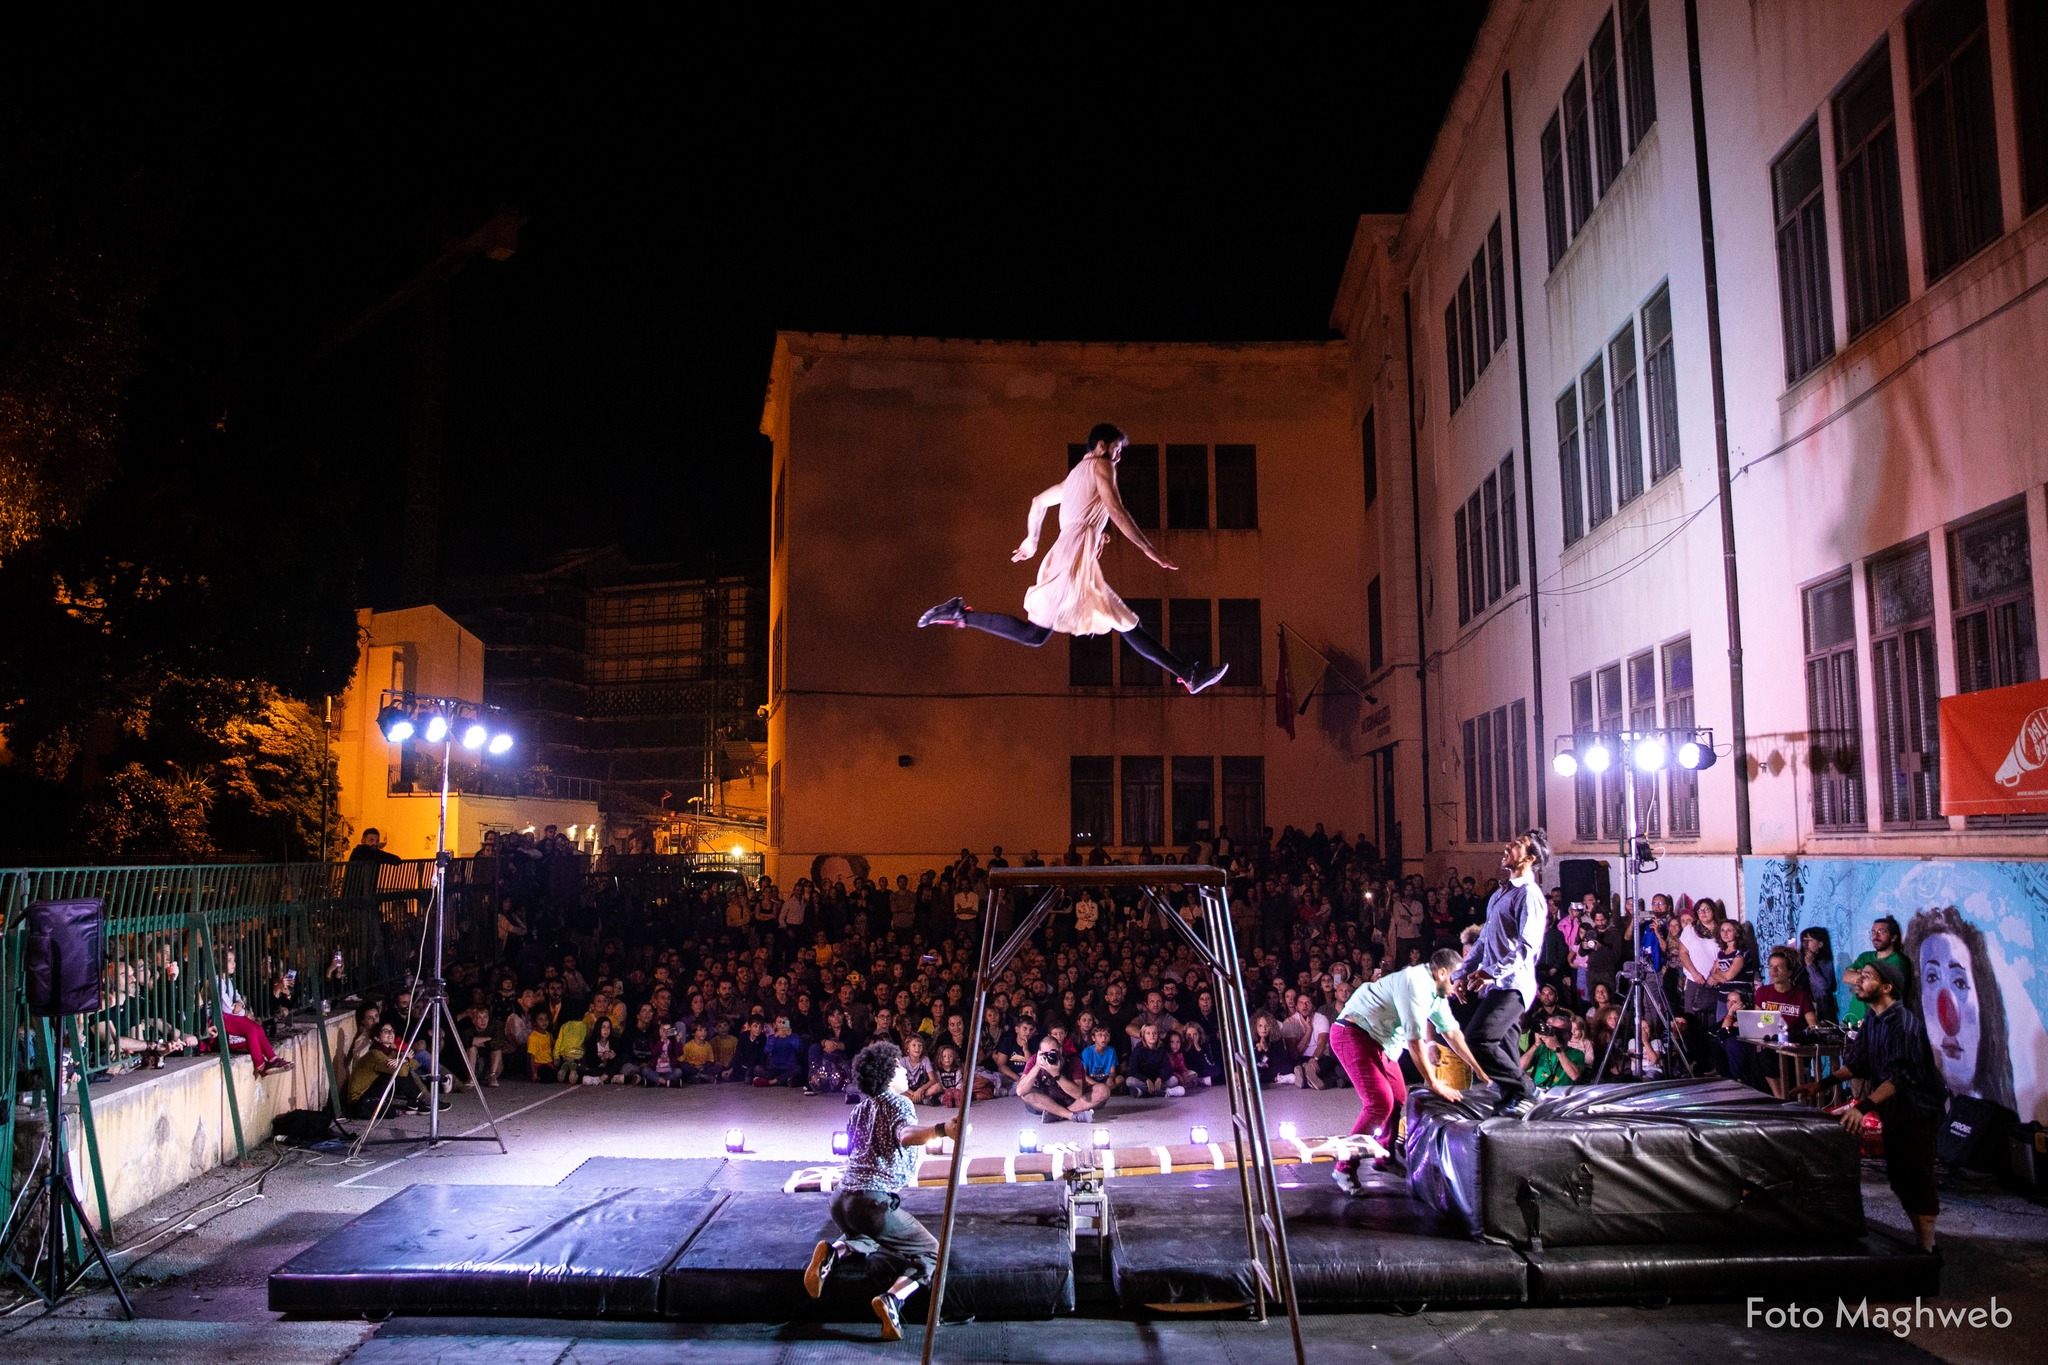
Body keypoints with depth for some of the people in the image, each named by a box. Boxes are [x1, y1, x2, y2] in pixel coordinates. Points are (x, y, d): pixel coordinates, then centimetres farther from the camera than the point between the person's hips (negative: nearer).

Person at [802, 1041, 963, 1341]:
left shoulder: (859, 1109, 23)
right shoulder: (898, 1103, 0)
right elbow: (905, 1134, -23)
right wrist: (940, 1130, -41)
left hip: (842, 1198, 7)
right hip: (874, 1200, -7)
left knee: (864, 1234, 36)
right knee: (932, 1252, 3)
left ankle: (834, 1251, 5)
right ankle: (892, 1299, -22)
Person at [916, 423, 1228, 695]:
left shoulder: (1075, 474, 28)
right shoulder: (1100, 465, 1)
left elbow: (1038, 502, 36)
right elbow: (1116, 510, -14)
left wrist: (1031, 542, 46)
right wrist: (1149, 550, -14)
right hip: (1074, 557, -11)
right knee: (1035, 632, -12)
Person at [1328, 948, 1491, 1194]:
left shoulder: (1436, 991, 9)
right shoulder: (1416, 983, -22)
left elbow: (1452, 1032, 19)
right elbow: (1414, 1040, -23)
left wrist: (1479, 1071, 19)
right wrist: (1434, 1084, -17)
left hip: (1379, 1041, 11)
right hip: (1353, 1035, -11)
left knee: (1398, 1098, 17)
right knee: (1380, 1103, -19)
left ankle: (1385, 1158, 37)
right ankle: (1345, 1168, -9)